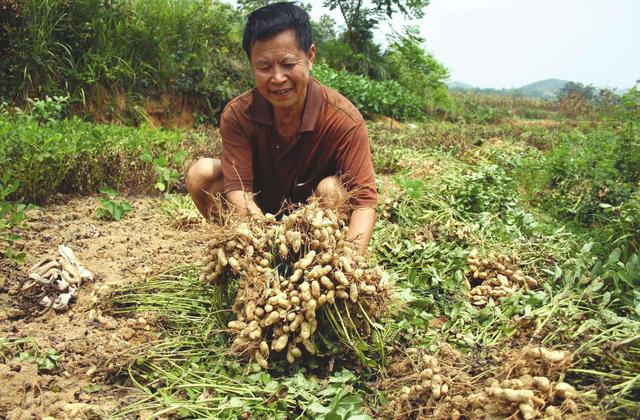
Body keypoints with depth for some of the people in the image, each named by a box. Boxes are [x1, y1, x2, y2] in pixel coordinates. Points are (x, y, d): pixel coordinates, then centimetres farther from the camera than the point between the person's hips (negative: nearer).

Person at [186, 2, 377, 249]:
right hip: (260, 216, 2)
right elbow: (238, 190, -25)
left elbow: (364, 200, -29)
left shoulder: (343, 119, -26)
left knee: (331, 189, -33)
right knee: (201, 175, -19)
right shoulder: (236, 115, -20)